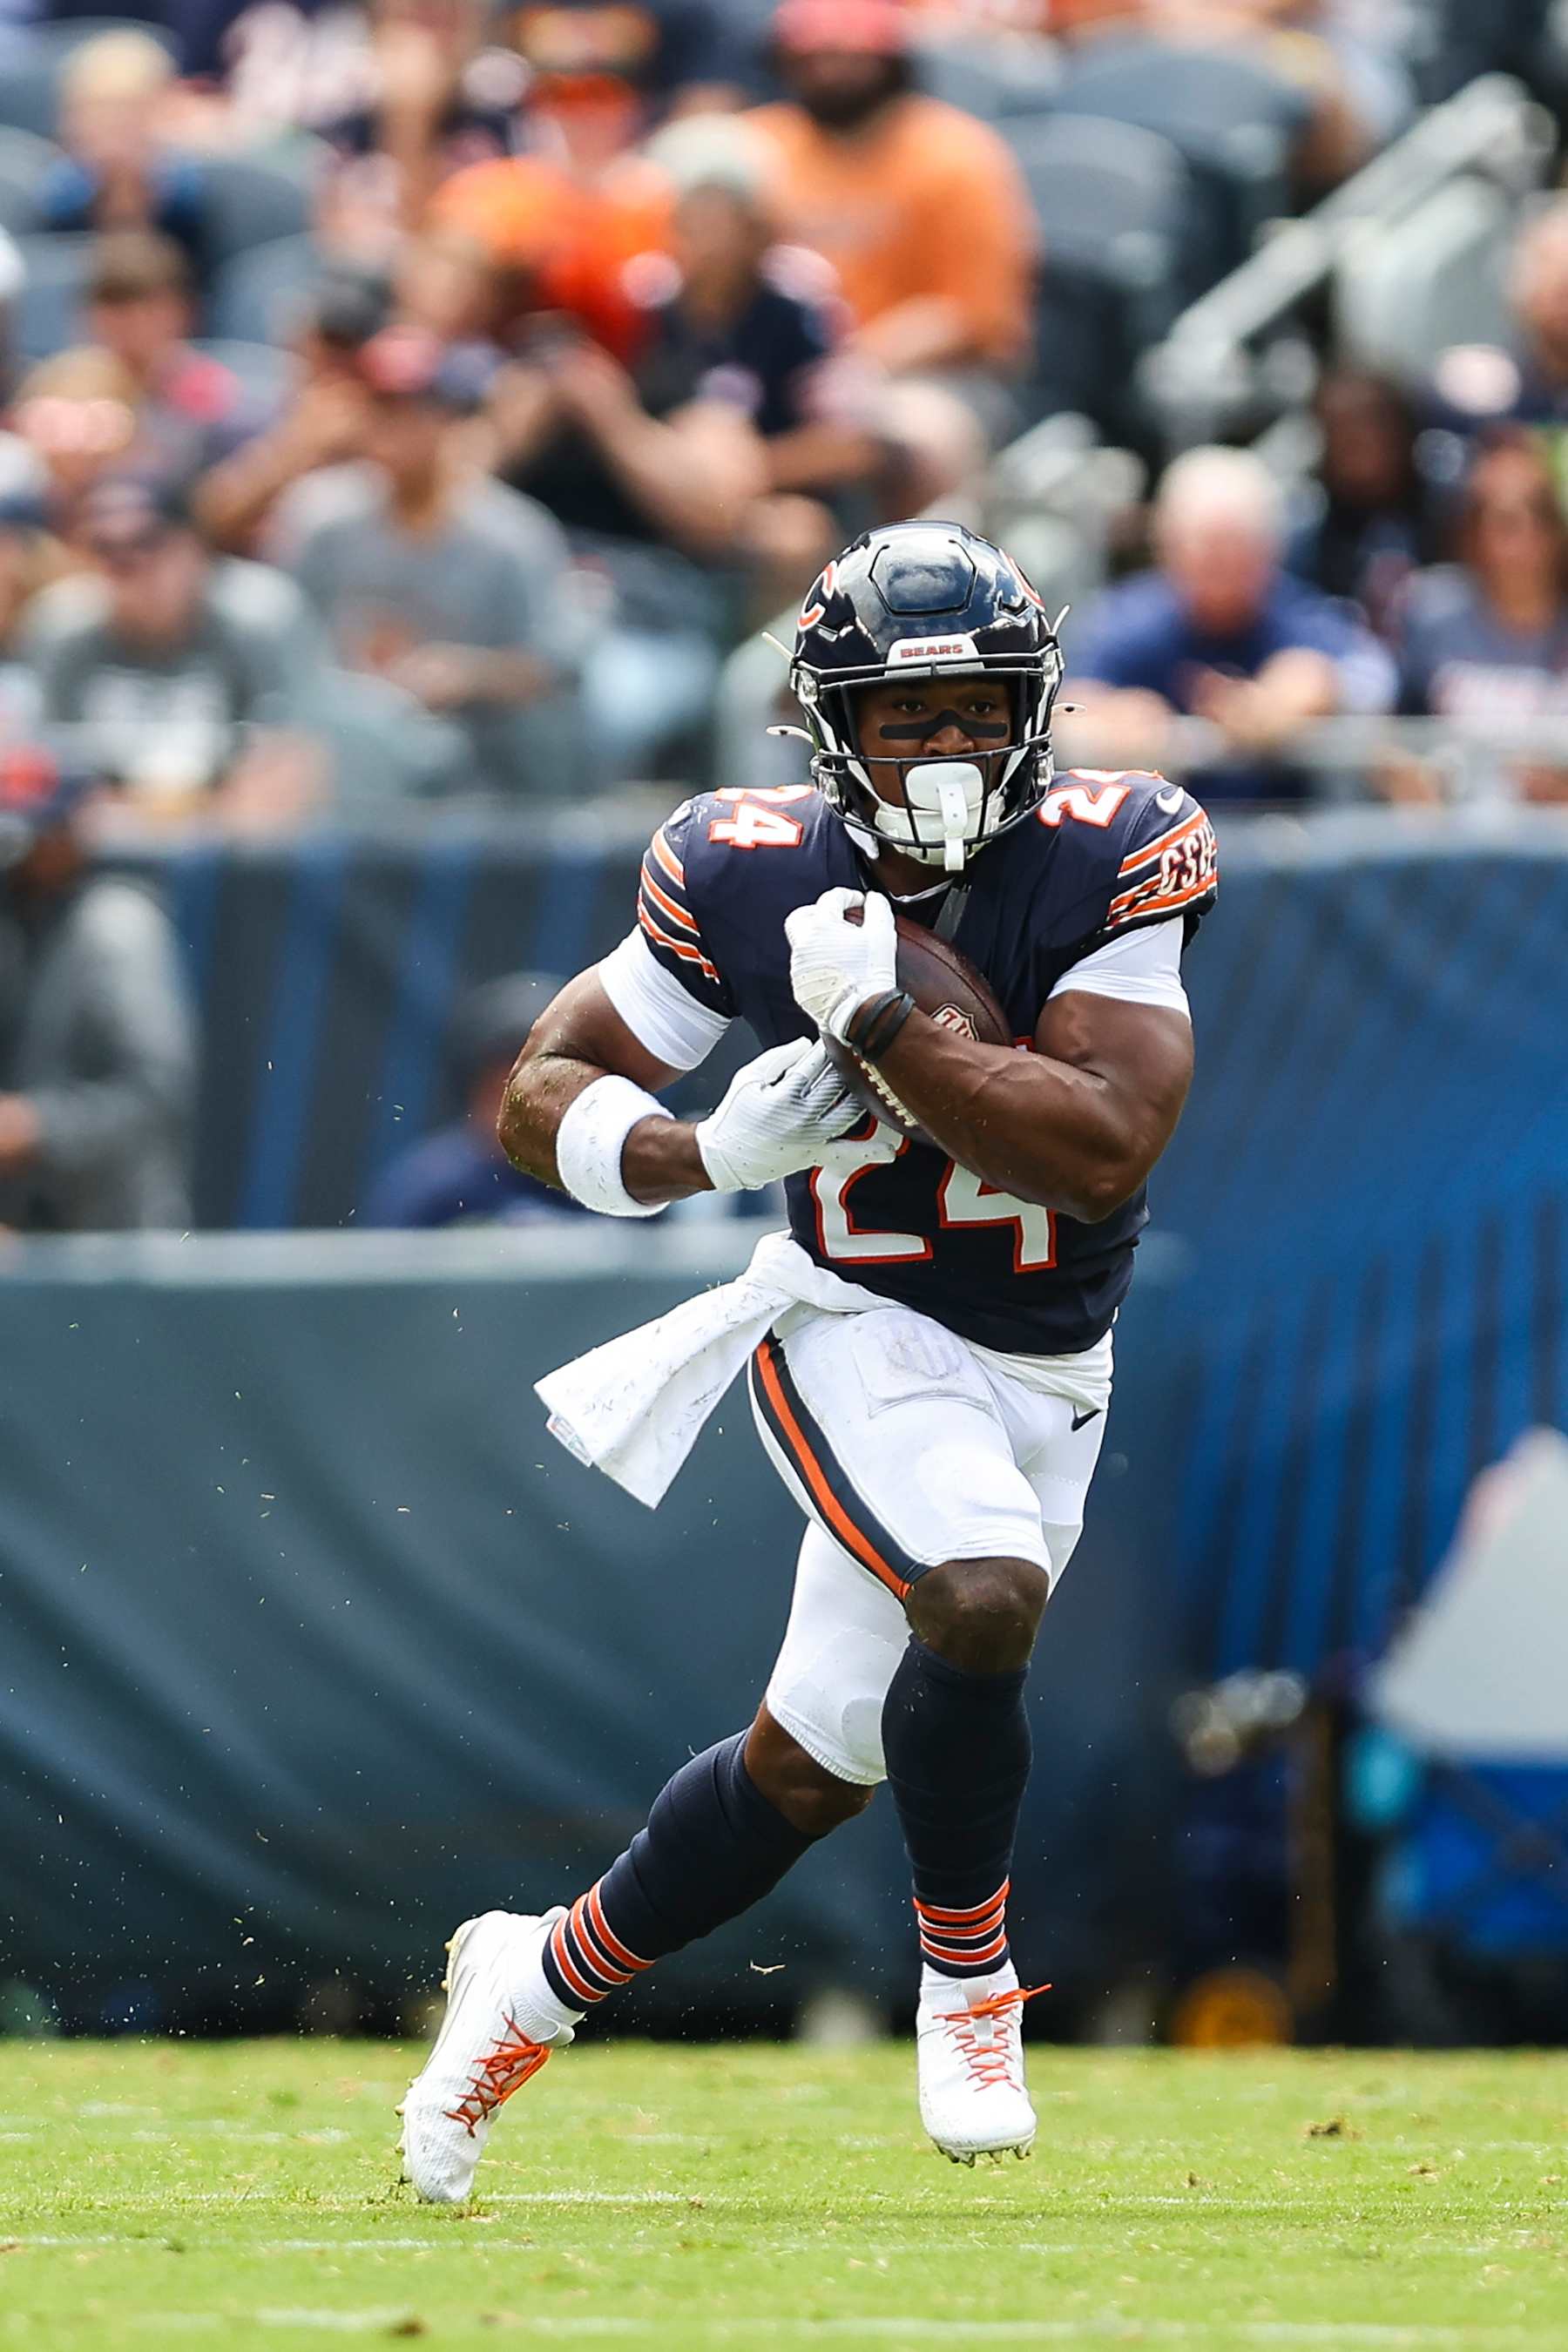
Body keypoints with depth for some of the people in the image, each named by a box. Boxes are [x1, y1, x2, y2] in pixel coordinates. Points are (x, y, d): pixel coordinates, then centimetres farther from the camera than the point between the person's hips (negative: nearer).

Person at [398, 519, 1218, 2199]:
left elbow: (1101, 1152, -26)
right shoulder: (753, 880, -13)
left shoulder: (1106, 866, -16)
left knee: (812, 1769, 10)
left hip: (1041, 1374, 2)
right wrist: (712, 1154, -23)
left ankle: (544, 1979, 34)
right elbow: (545, 1095, -4)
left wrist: (881, 1019, -30)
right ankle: (966, 1981, -7)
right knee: (982, 1601, -31)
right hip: (857, 1331, -2)